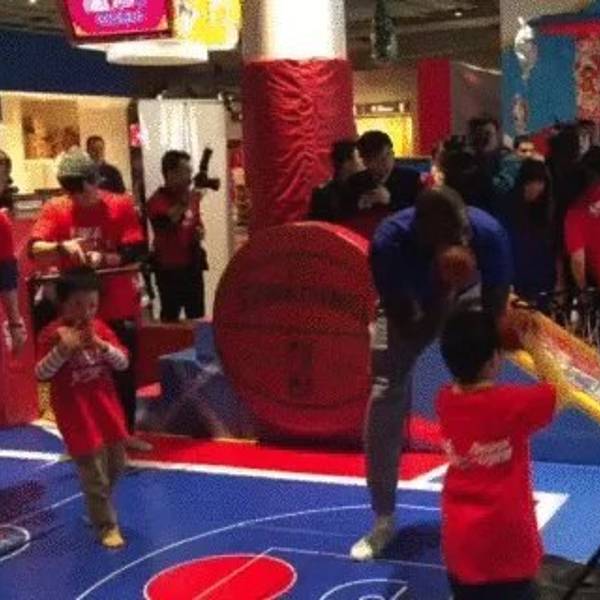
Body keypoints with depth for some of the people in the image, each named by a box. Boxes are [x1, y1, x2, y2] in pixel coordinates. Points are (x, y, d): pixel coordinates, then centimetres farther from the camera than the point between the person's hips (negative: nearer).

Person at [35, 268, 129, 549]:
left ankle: (97, 508, 43)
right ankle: (107, 526, 14)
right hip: (77, 417, -6)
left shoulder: (101, 329, 1)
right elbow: (41, 373, -18)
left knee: (116, 465, 20)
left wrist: (102, 345, -20)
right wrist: (63, 349, -32)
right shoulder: (53, 334, -13)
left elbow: (123, 363, -2)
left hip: (107, 410, 6)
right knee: (95, 476, -1)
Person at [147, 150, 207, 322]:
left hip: (192, 266, 6)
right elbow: (165, 221, -34)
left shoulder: (192, 197, 9)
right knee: (170, 317, -3)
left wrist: (200, 231, 5)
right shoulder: (158, 200, -12)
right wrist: (185, 202, -38)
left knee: (197, 317, 12)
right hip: (169, 269, -6)